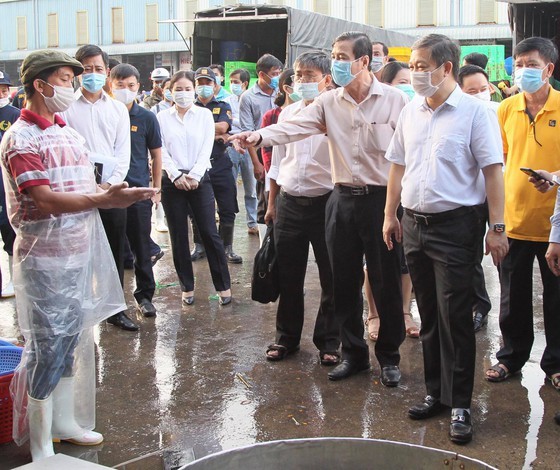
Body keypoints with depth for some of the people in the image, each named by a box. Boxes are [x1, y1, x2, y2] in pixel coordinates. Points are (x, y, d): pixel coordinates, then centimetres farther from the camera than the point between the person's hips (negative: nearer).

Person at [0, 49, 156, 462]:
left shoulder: (69, 134, 13)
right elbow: (44, 200, -23)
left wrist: (116, 194, -3)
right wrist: (105, 200, -27)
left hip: (80, 253, 8)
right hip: (44, 257, -8)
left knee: (74, 341, 16)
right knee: (47, 347, -1)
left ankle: (65, 421, 32)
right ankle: (40, 446, 13)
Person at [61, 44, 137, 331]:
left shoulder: (118, 109, 10)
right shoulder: (66, 108, 1)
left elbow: (123, 153, 5)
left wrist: (110, 184, -7)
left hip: (112, 189, 3)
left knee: (115, 251, 8)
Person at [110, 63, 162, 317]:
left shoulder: (146, 118, 2)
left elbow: (156, 154, 8)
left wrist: (157, 188, 6)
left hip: (138, 191, 0)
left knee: (141, 246, 5)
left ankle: (145, 295, 17)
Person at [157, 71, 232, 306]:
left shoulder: (204, 114, 5)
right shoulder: (162, 117, 5)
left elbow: (207, 148, -1)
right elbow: (162, 151, 0)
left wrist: (194, 175, -11)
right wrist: (177, 176, -11)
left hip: (200, 179, -1)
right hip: (172, 180, 1)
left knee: (210, 233, -3)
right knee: (178, 236, 5)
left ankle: (223, 285, 7)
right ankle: (187, 286, 16)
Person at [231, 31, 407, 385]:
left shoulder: (394, 100, -5)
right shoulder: (329, 102, 4)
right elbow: (295, 127, -10)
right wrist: (261, 136, -29)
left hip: (382, 200, -4)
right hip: (343, 199, 4)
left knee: (387, 283, 5)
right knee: (344, 282, 11)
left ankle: (389, 356, 22)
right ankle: (354, 353, 27)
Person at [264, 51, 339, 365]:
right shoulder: (287, 114, 9)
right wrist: (272, 203, 17)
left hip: (325, 204, -4)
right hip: (289, 203, 5)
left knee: (331, 279, 6)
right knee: (288, 277, 12)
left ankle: (328, 342, 21)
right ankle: (287, 337, 28)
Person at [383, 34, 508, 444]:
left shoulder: (474, 111, -8)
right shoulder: (410, 112, 9)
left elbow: (493, 171, -10)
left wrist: (497, 227, -13)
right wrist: (391, 215, 14)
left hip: (455, 225, -6)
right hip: (414, 223, 6)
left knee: (455, 318, -2)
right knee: (429, 316, 13)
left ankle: (460, 405, 9)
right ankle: (436, 392, 26)